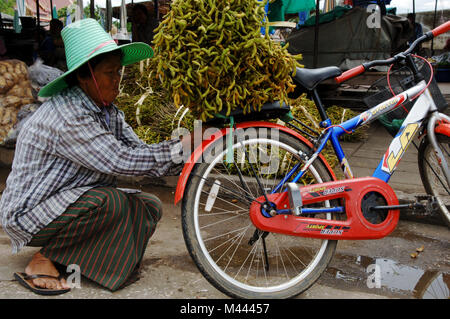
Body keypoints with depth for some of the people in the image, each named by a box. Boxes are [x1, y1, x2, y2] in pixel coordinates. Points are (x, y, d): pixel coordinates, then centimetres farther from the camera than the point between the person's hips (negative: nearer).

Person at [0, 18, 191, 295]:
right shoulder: (67, 114, -26)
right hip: (28, 214, -9)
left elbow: (140, 150, -5)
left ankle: (70, 251, 5)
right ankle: (44, 260, -9)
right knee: (110, 202, -33)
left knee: (149, 206, -5)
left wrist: (190, 149, -19)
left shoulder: (107, 110, 2)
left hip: (69, 200, 9)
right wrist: (180, 148, -27)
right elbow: (119, 161, -31)